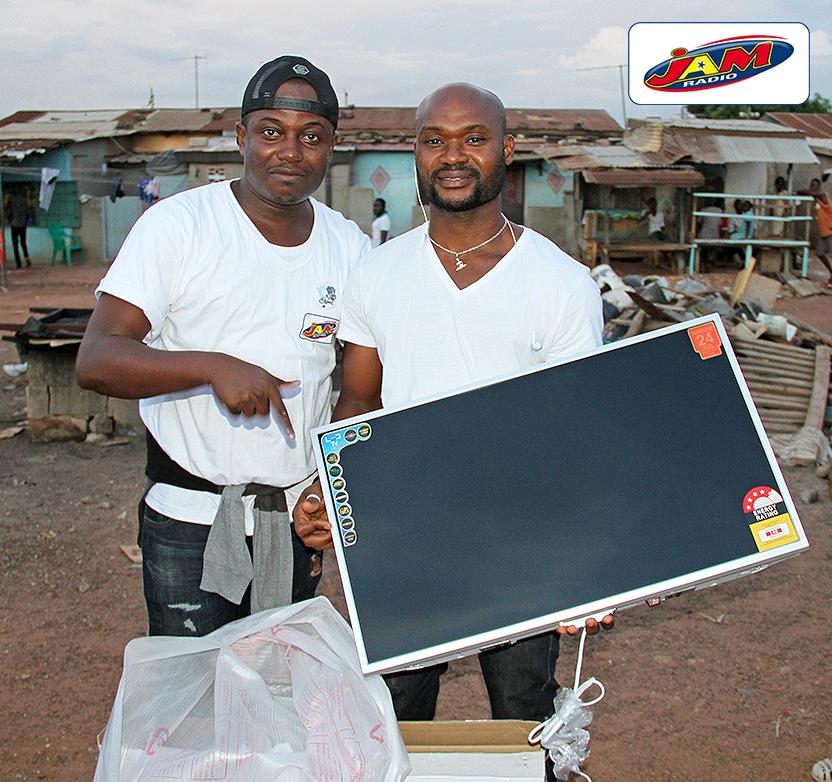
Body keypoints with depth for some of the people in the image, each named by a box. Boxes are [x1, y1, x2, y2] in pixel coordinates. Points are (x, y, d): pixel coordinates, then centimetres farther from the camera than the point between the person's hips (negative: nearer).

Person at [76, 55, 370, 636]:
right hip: (190, 520, -3)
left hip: (299, 515, 4)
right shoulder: (177, 225, -9)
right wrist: (212, 367, -31)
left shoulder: (350, 247, 4)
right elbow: (96, 360, -17)